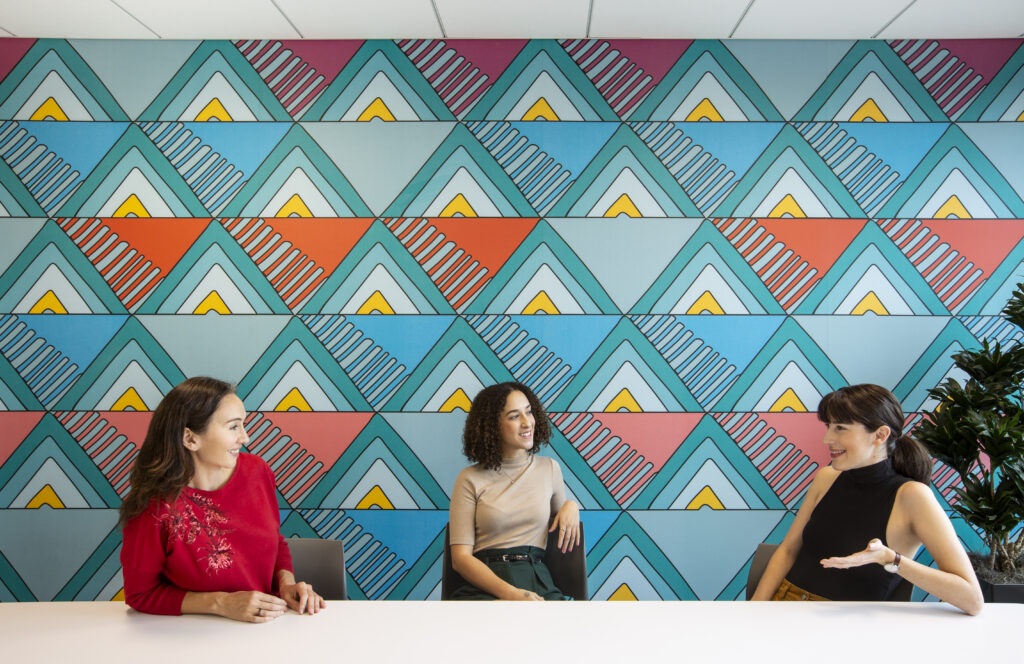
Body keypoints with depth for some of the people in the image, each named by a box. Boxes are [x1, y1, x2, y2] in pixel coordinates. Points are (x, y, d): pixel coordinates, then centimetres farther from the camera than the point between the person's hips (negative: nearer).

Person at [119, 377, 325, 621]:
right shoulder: (153, 507, -19)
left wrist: (287, 583, -6)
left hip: (266, 624, 3)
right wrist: (222, 604, -17)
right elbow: (140, 594, -8)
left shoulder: (256, 470, -4)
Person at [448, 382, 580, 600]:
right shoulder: (471, 479, 5)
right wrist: (509, 593, -17)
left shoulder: (549, 469, 16)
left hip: (538, 582, 3)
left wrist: (571, 506, 9)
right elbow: (460, 557, -1)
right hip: (482, 586, -2)